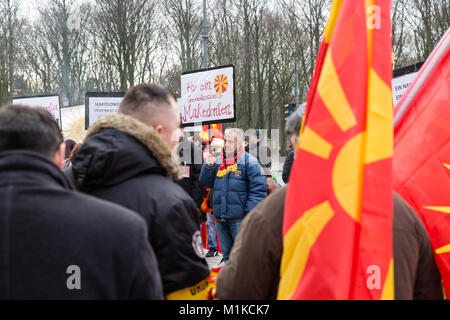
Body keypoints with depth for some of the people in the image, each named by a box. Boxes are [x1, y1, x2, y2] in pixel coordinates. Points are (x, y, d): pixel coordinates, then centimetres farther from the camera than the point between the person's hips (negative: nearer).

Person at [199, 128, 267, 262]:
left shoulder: (249, 161, -5)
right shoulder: (218, 161, 13)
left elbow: (258, 189, -9)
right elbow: (206, 183, 14)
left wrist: (251, 213, -15)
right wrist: (208, 166, -3)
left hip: (240, 219, -6)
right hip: (220, 218, 6)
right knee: (227, 253, 16)